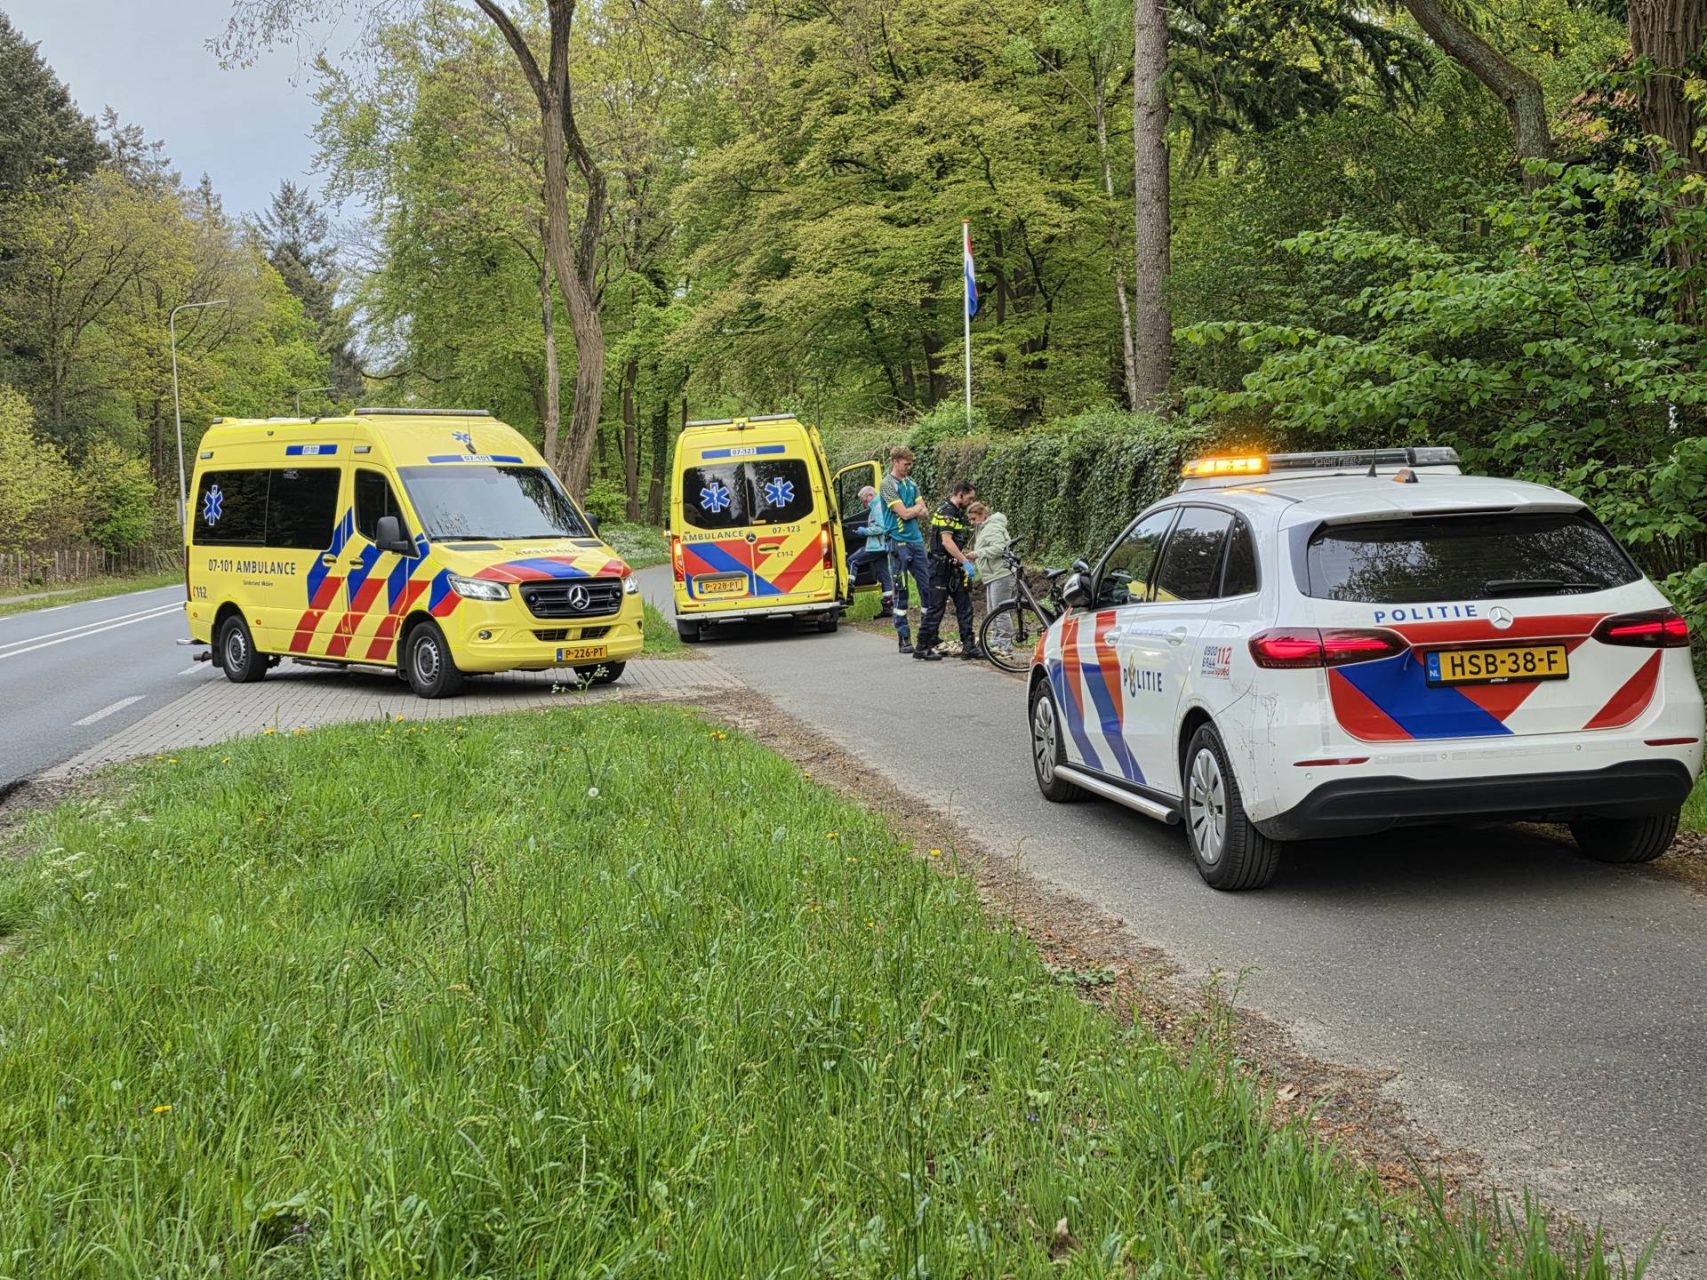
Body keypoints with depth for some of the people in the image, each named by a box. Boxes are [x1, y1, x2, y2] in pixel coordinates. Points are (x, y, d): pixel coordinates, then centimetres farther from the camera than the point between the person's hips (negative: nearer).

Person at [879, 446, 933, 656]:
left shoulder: (911, 483, 13)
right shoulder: (888, 484, -8)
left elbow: (924, 512, 9)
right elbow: (904, 513, -16)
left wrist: (912, 510, -10)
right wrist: (917, 507, 2)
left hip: (916, 540, 6)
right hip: (898, 542, -6)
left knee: (927, 586, 5)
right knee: (901, 591, -2)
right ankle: (904, 637, 3)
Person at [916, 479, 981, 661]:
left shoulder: (958, 513, 16)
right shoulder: (946, 512, -14)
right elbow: (946, 541, -23)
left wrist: (967, 557, 17)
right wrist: (965, 562, -25)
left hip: (954, 568, 9)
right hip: (941, 567, -9)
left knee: (964, 606, 5)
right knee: (936, 608, -5)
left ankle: (969, 646, 6)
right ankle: (922, 647, 2)